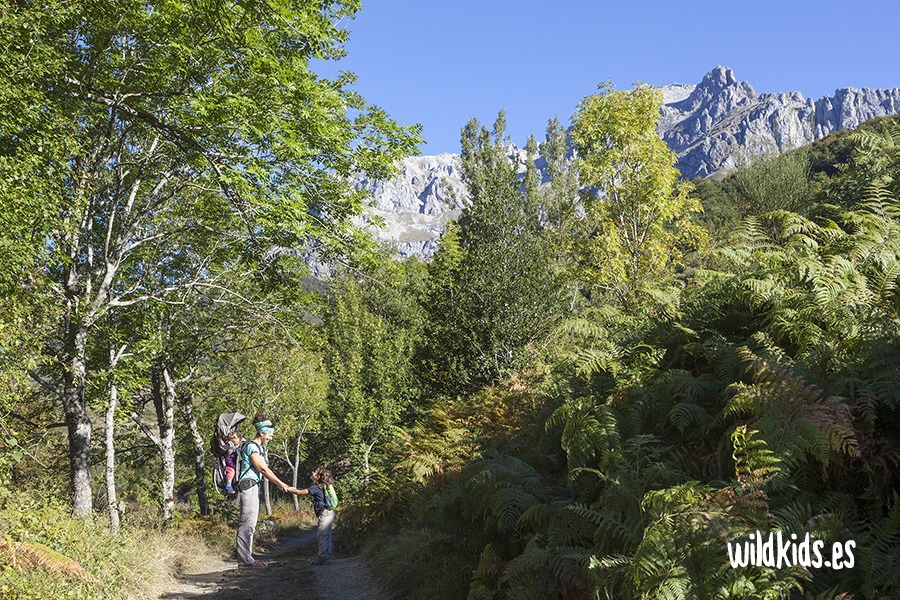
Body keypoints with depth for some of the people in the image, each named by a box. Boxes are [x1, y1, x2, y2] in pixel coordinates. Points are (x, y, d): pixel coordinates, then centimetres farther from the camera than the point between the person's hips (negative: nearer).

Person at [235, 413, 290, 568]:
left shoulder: (259, 448, 19)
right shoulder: (252, 447, -11)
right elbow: (263, 469, -14)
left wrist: (279, 484, 15)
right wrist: (280, 483, -9)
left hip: (253, 486, 11)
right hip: (248, 485, -11)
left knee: (250, 523, 11)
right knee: (248, 522, -10)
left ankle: (247, 557, 14)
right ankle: (245, 559, -9)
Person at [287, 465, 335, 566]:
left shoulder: (316, 487, -15)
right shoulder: (321, 486, 14)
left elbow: (300, 492, -13)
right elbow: (305, 490, 23)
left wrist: (288, 489, -3)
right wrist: (292, 488, 20)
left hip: (325, 514, -10)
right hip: (328, 513, 10)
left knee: (322, 536, -6)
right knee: (326, 536, 13)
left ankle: (323, 558, -4)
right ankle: (326, 557, 19)